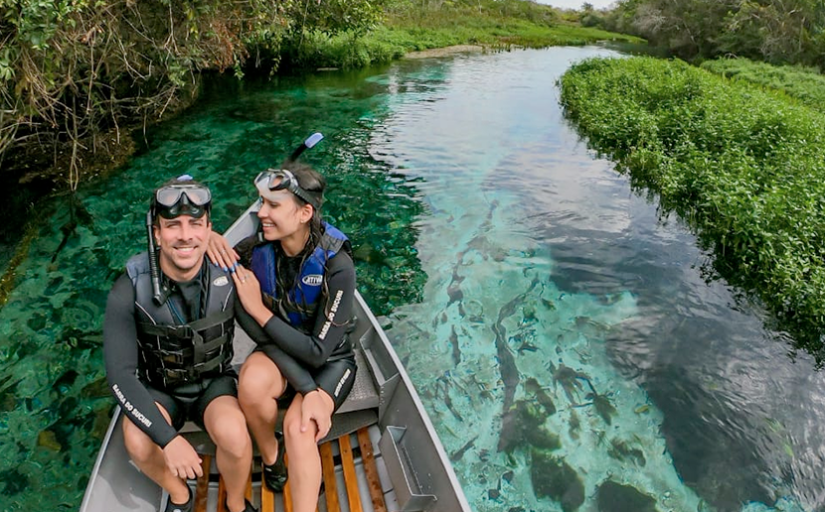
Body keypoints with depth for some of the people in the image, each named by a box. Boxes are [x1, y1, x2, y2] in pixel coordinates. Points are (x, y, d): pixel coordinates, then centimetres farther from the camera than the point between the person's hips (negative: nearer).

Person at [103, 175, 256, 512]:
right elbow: (120, 375, -22)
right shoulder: (129, 290, -21)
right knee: (138, 444, -30)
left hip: (214, 382, 0)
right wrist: (168, 439, -31)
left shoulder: (228, 277, -19)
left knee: (234, 435, -30)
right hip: (158, 389, 0)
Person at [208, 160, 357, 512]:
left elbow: (318, 351, -22)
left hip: (331, 362, -3)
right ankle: (270, 455, 1)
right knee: (252, 380, -28)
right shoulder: (256, 249, -15)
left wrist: (260, 310, -23)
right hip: (279, 353, 3)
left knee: (299, 428, -29)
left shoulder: (336, 266, -26)